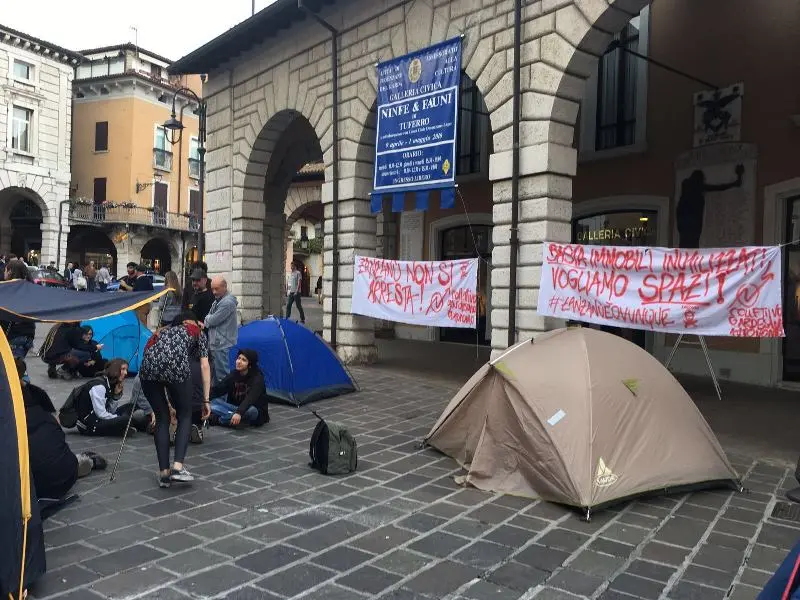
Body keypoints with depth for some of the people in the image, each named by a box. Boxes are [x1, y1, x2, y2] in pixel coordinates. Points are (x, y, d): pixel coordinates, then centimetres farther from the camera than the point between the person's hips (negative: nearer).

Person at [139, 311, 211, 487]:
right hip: (176, 366, -3)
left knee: (162, 419, 18)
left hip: (148, 367, 4)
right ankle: (178, 467, 1)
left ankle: (164, 473, 15)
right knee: (184, 416, 15)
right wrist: (206, 400, 16)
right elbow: (204, 367, 16)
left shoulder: (162, 331, 39)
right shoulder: (198, 332, 27)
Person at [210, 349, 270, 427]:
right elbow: (217, 389, -7)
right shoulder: (234, 375, 2)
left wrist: (239, 412, -49)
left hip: (255, 411, -5)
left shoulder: (257, 378, -16)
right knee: (213, 402, -16)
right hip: (235, 408, 5)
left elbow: (250, 399, -33)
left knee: (251, 411, -40)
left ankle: (219, 420, -29)